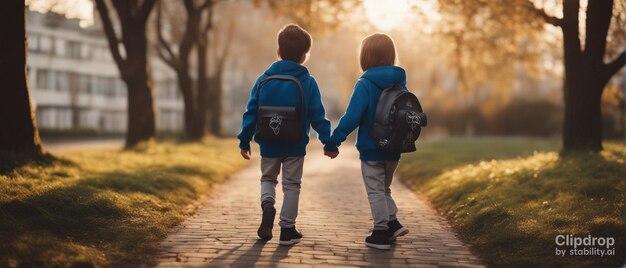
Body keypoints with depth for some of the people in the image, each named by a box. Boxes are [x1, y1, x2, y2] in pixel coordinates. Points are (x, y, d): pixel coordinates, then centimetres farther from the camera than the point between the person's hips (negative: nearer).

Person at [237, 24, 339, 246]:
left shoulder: (263, 80, -3)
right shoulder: (307, 82, -8)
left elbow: (251, 113, -1)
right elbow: (318, 116, -8)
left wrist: (245, 141, 7)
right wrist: (329, 143, -1)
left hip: (269, 144, 2)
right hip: (295, 146, -2)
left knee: (268, 178, 22)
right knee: (291, 185, 11)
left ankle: (267, 204, -6)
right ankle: (287, 229, 13)